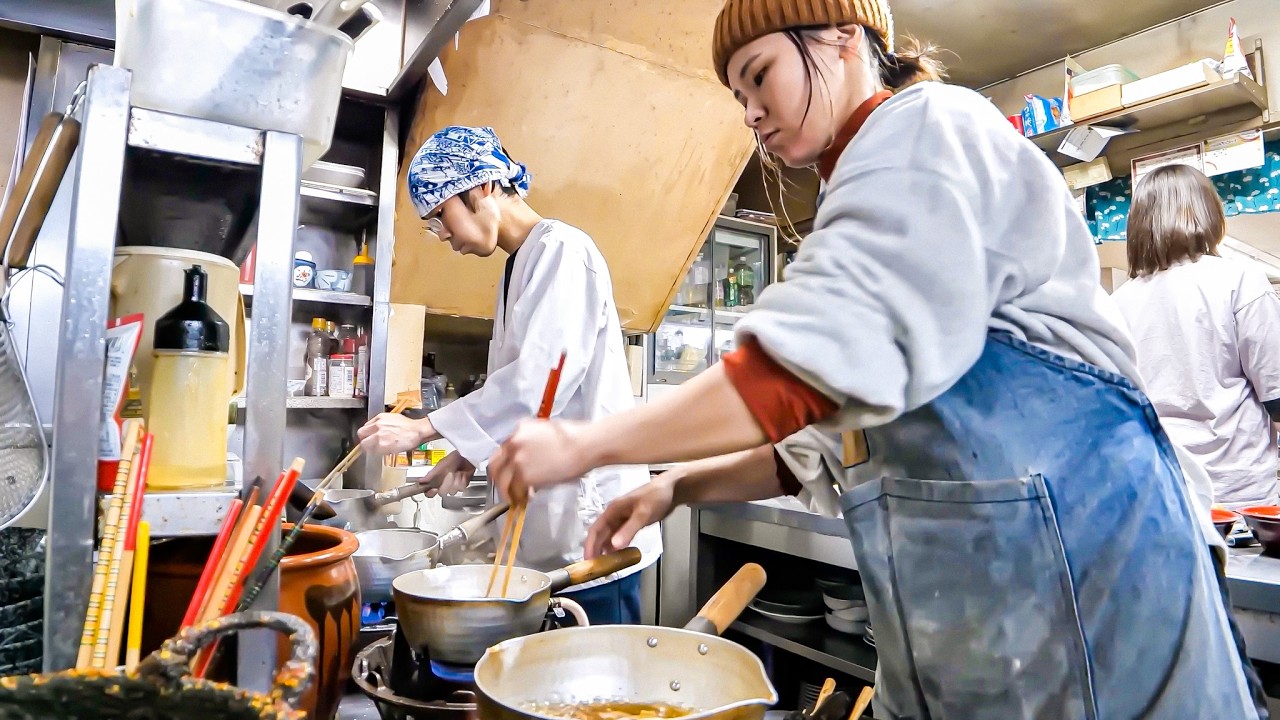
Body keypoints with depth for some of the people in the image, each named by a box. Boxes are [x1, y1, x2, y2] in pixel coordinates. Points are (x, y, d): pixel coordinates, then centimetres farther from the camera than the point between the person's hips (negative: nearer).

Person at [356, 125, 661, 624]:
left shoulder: (562, 250, -11)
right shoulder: (519, 267, 18)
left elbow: (543, 378, -21)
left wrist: (425, 428, -16)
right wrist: (470, 452, 10)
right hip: (545, 513, 9)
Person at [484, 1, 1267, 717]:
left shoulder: (928, 127, -8)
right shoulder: (877, 195, 19)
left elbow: (813, 366, -24)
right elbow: (827, 437, 17)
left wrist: (587, 443, -16)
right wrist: (681, 486, 6)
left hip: (1062, 543, -8)